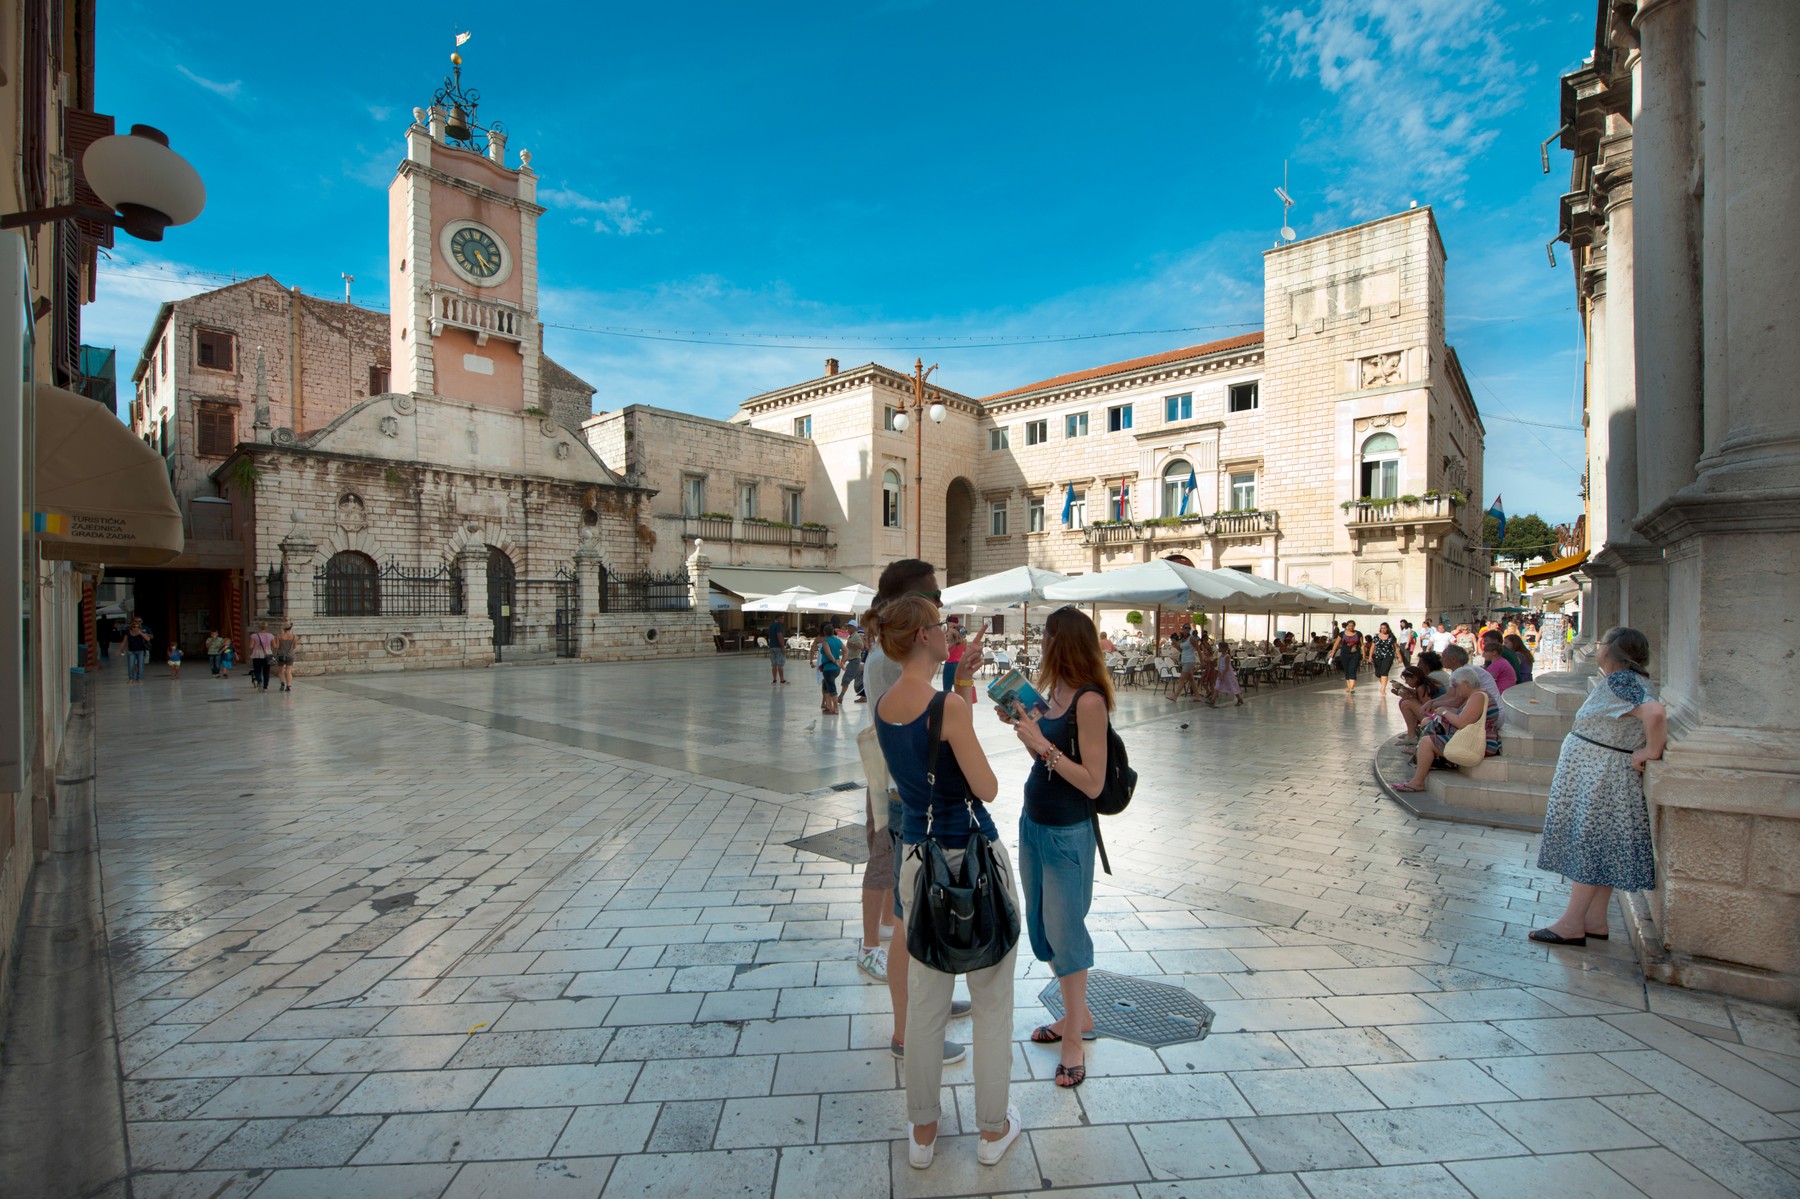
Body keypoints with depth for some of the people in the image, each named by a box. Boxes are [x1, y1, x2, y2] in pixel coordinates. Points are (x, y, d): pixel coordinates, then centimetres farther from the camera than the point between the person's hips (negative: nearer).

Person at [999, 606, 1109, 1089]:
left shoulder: (1089, 700, -21)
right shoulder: (1055, 691, 4)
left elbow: (1093, 783, -22)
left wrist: (1042, 744, -25)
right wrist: (1020, 723, 1)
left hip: (1067, 833, -9)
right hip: (1034, 823, 9)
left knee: (1064, 932, 7)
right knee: (1042, 928, 20)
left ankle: (1075, 1036, 27)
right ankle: (1076, 1016, 40)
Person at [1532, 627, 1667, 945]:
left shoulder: (1620, 680, -19)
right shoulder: (1627, 680, 11)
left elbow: (1654, 712, -34)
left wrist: (1651, 751, -22)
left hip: (1599, 779, -10)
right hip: (1595, 776, 10)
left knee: (1588, 847, -3)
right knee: (1600, 851, 14)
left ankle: (1572, 925, 5)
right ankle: (1595, 922, 22)